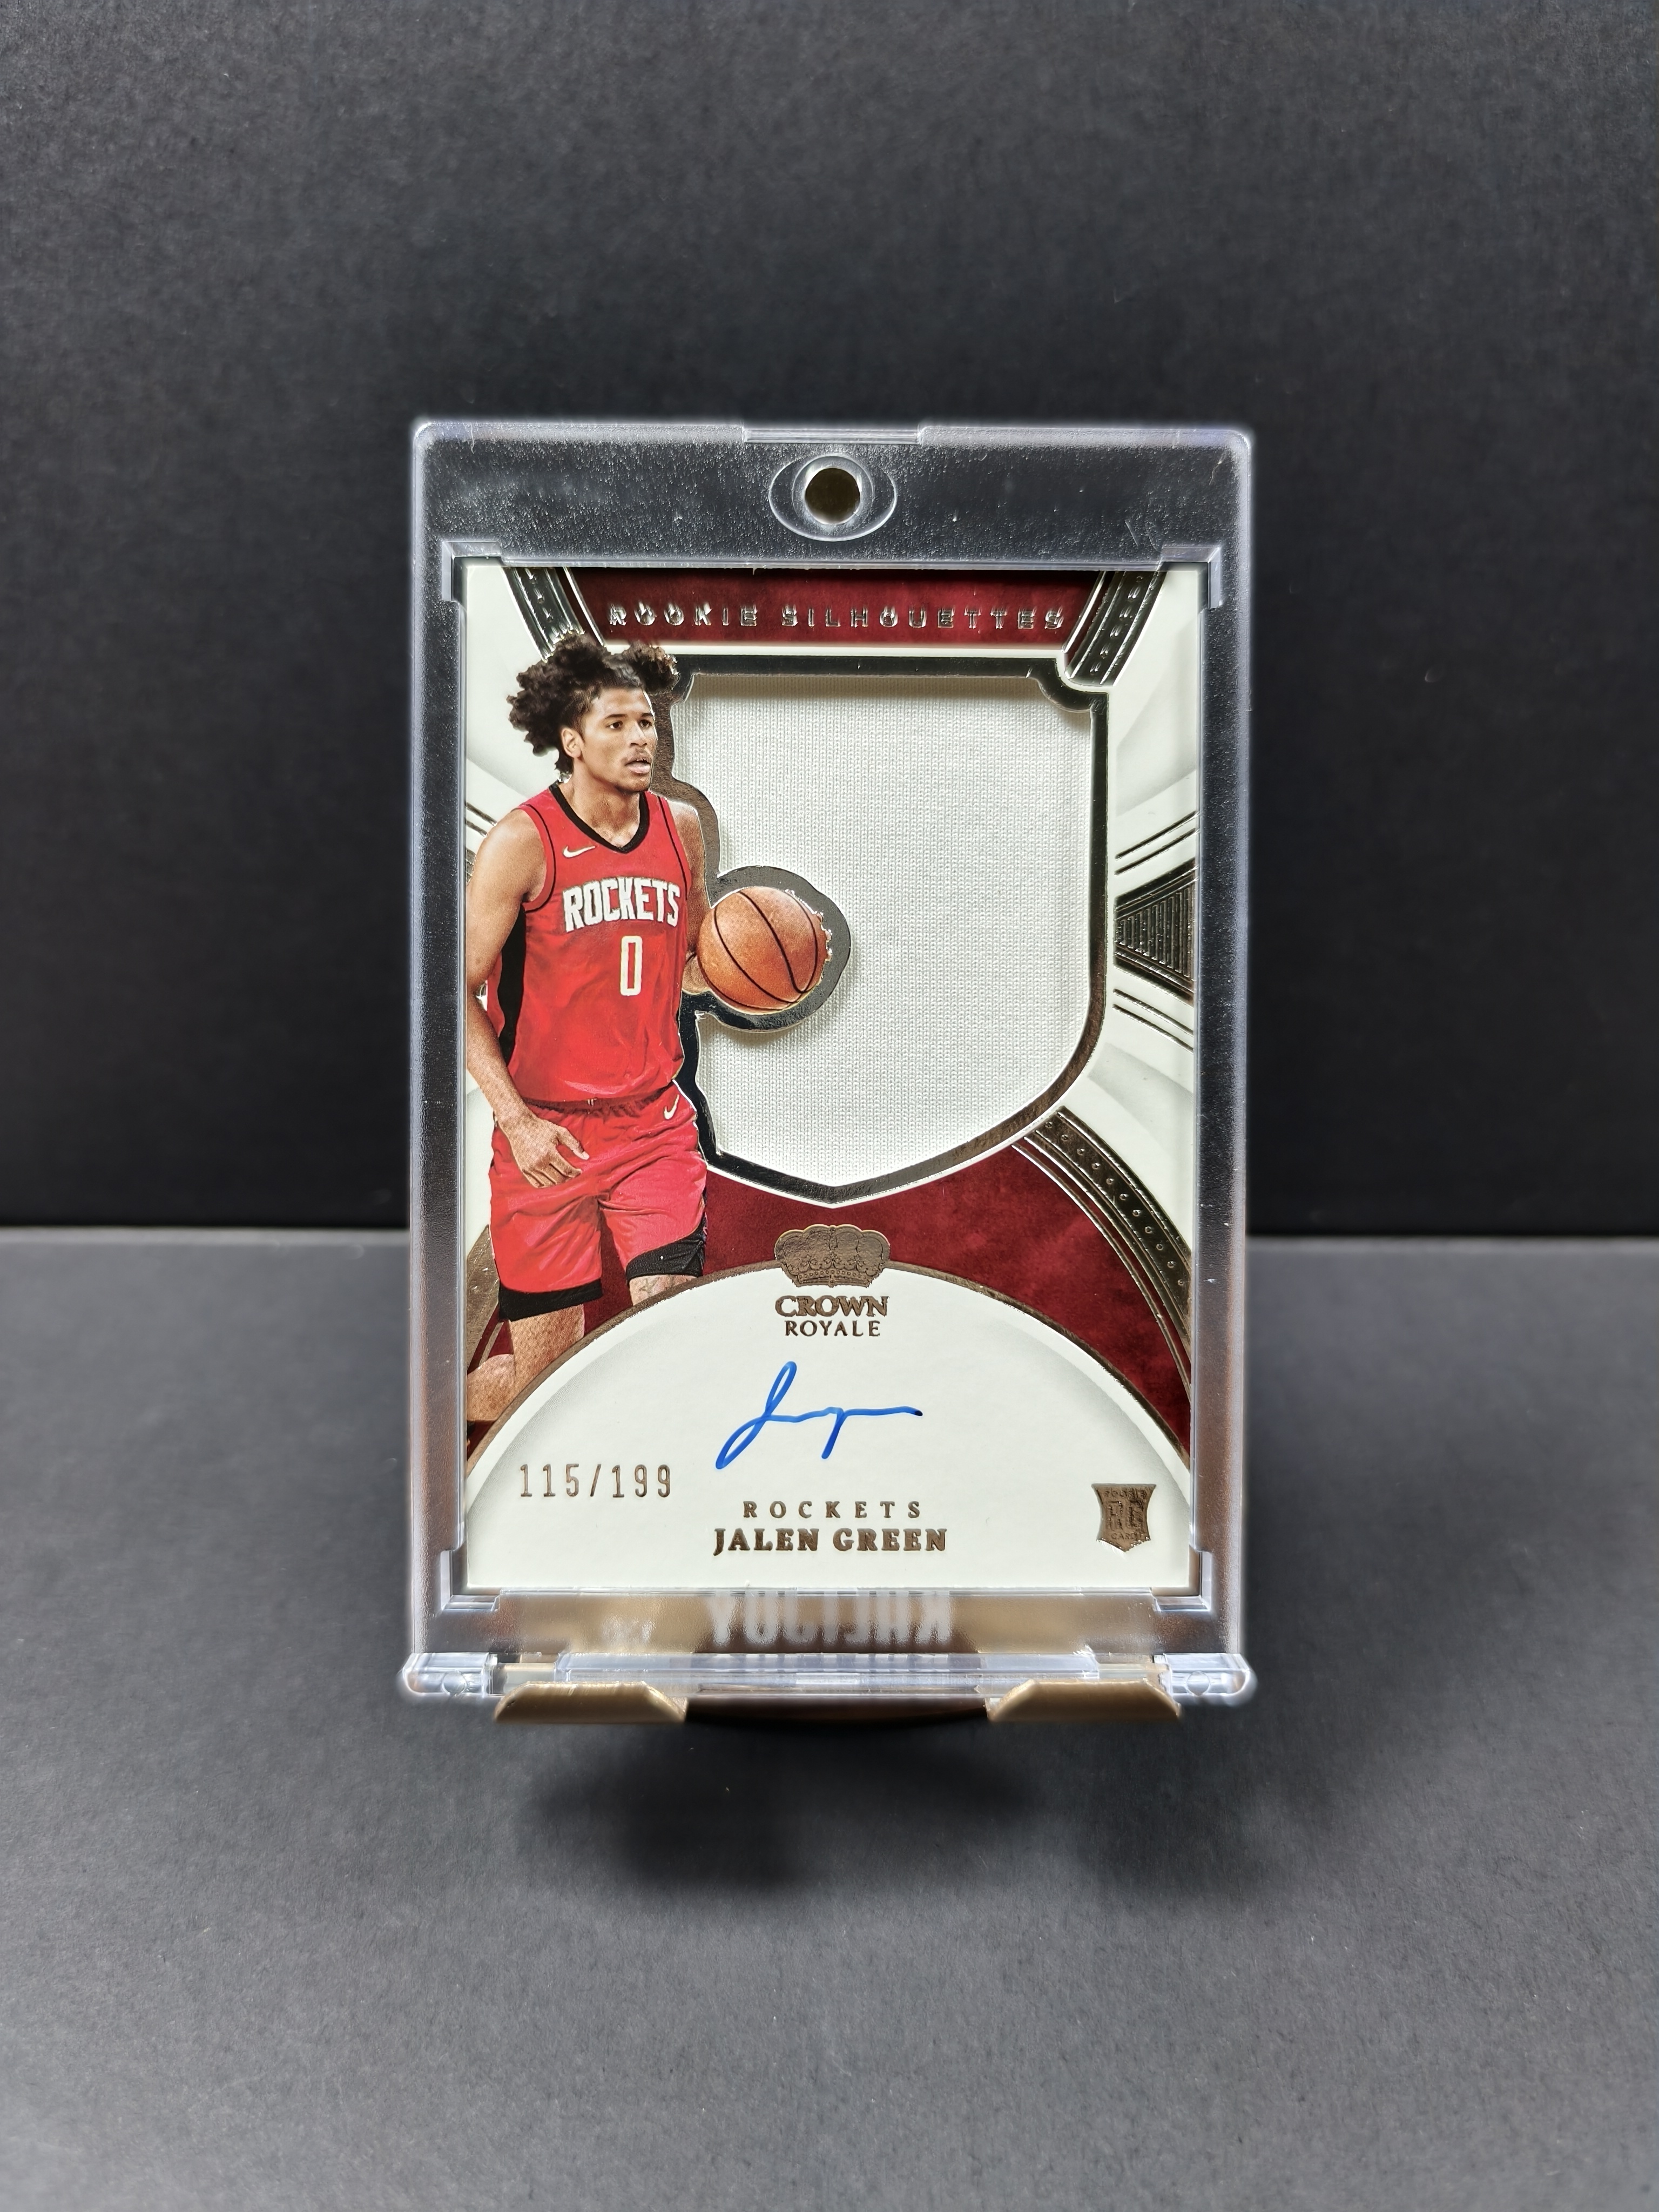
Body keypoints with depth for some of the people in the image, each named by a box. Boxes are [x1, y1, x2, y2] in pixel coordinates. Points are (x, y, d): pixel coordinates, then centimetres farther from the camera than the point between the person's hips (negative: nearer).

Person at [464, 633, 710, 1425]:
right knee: (544, 1369, 6)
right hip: (547, 1134, -3)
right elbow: (459, 990, -8)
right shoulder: (523, 840, -9)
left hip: (655, 1125, 4)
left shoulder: (682, 827, 5)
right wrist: (516, 1121, -17)